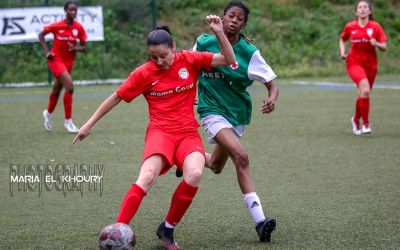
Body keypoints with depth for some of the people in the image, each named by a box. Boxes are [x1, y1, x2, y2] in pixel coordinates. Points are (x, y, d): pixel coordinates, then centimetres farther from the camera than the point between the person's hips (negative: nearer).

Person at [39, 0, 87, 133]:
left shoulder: (79, 28, -6)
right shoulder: (57, 26, -14)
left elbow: (84, 47, 1)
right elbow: (41, 35, -1)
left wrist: (76, 48, -20)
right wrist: (46, 51, -8)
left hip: (69, 62, 5)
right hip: (56, 60, -5)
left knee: (57, 89, 20)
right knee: (69, 86, -22)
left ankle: (48, 113, 48)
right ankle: (68, 121, -13)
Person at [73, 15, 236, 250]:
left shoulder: (190, 60, 3)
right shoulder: (144, 73, 1)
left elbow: (230, 60, 3)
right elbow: (116, 97, 9)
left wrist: (219, 33, -11)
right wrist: (89, 124, 11)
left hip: (188, 133, 2)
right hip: (160, 131, -2)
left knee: (195, 175, -29)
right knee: (148, 177, -31)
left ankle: (167, 229, -8)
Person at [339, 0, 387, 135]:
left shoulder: (375, 27, -2)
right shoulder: (350, 27, -1)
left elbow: (384, 47, -2)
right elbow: (342, 39, 19)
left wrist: (376, 44, -23)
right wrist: (343, 52, 1)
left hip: (371, 64, 2)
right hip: (354, 62, -2)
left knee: (364, 94, 12)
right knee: (365, 90, -26)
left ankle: (356, 119, 41)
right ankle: (366, 123, -16)